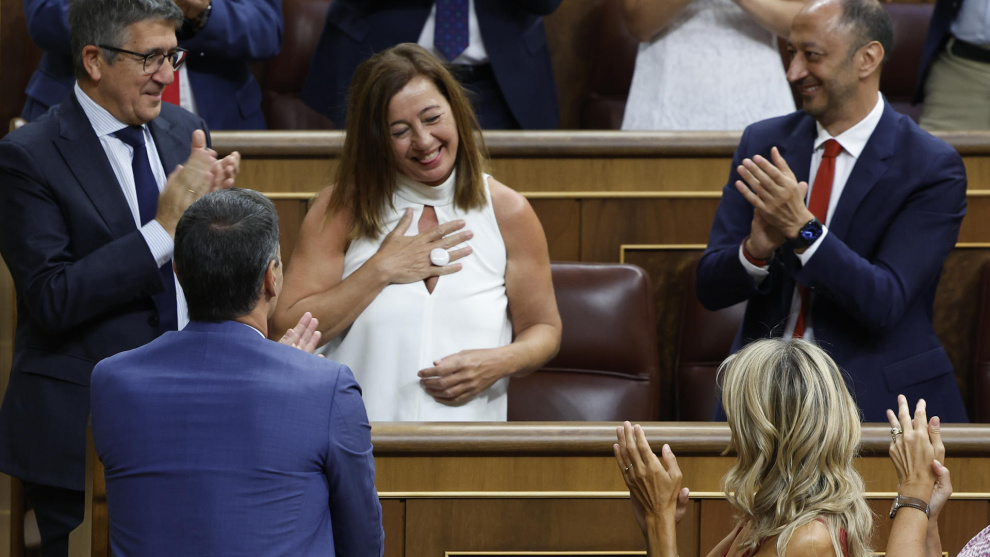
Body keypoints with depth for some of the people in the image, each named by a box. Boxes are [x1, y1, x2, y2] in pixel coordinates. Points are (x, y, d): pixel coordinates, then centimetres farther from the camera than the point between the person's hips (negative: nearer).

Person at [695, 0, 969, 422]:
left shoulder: (933, 168, -5)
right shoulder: (763, 142, 8)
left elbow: (885, 304, -15)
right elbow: (710, 288, 4)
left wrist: (803, 229, -26)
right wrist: (756, 249, -18)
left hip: (876, 401, -2)